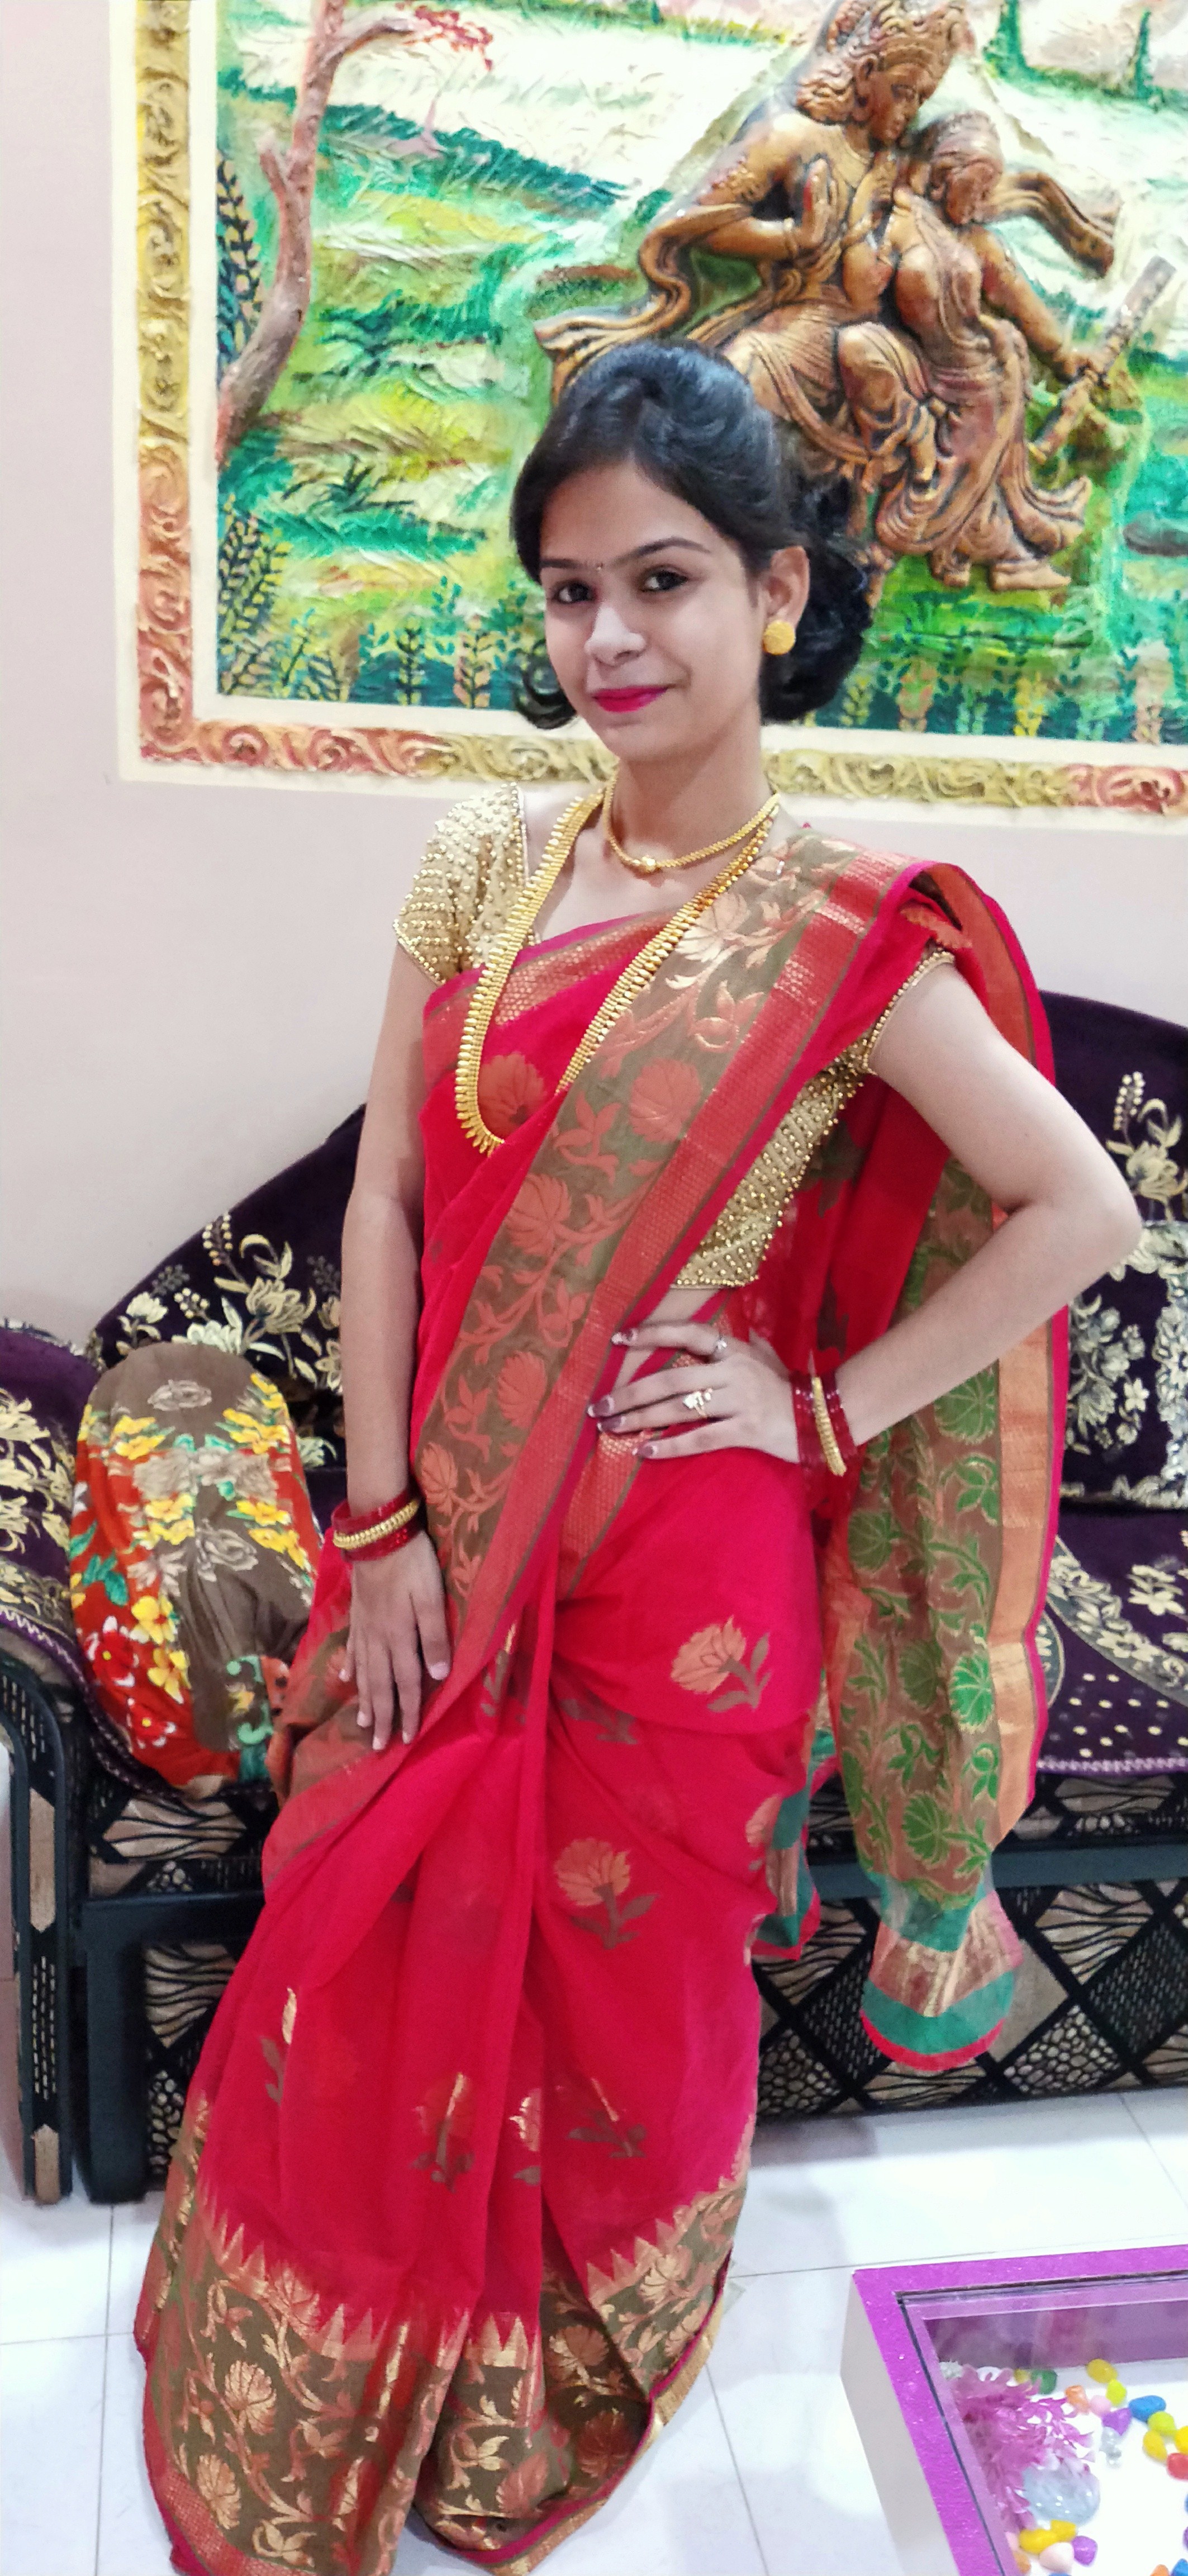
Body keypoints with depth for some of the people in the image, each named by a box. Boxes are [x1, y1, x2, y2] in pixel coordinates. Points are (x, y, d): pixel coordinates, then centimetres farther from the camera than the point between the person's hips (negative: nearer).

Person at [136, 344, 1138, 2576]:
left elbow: (1082, 1210, -5)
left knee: (618, 1989, 16)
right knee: (367, 1964, 18)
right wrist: (384, 1526, -4)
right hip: (449, 1534, 4)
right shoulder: (485, 865, 0)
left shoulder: (838, 934, -10)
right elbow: (386, 1198, 0)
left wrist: (829, 1408, -10)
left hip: (679, 1555, -3)